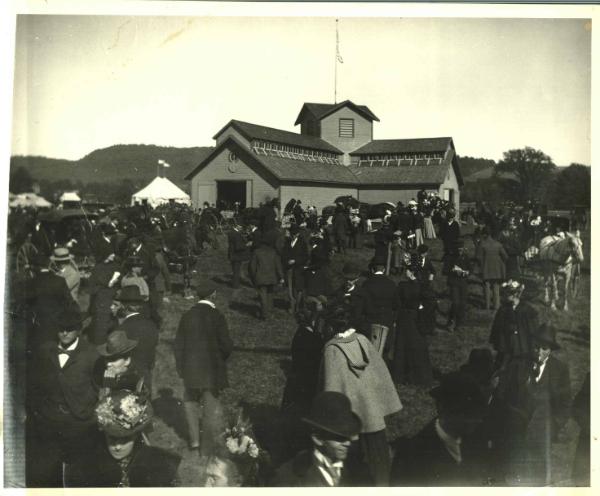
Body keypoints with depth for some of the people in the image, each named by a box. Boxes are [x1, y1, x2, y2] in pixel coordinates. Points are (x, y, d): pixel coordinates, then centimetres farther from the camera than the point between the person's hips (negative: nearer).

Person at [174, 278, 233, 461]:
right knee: (211, 410, 9)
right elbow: (226, 345, -13)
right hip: (213, 369, -3)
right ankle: (206, 451, 15)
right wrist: (223, 357, 9)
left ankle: (194, 438, 25)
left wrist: (180, 367, 12)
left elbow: (179, 344, 2)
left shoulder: (187, 316, -3)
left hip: (191, 369, 3)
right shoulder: (217, 316, -14)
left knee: (190, 400, 28)